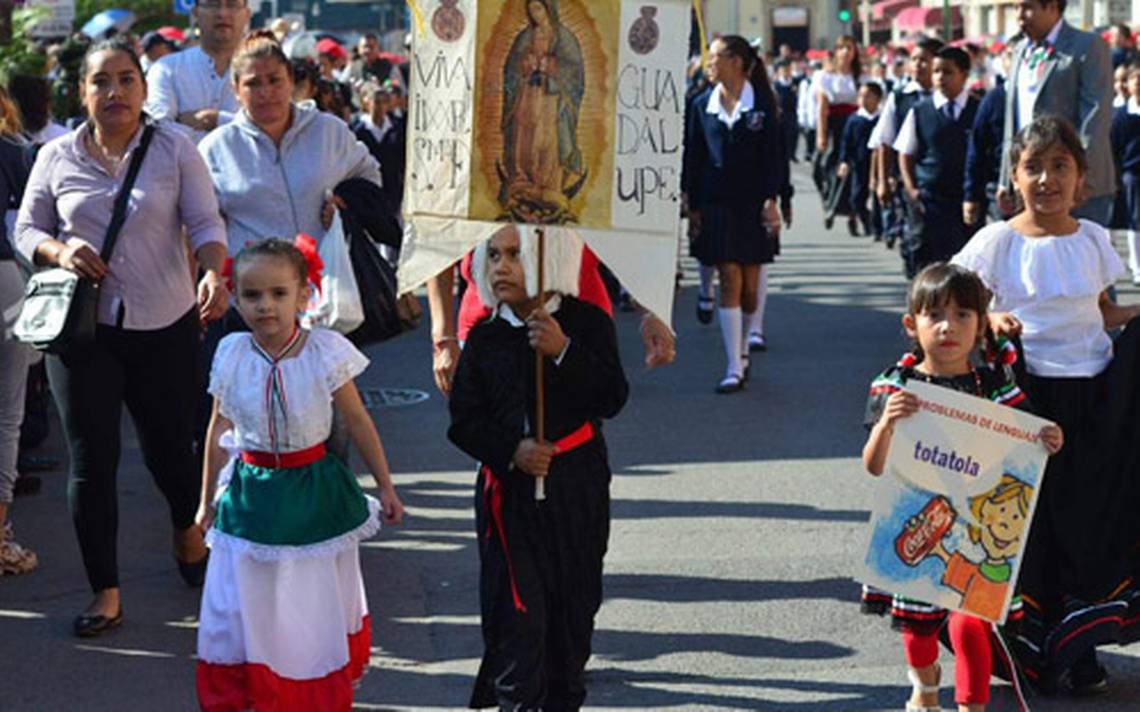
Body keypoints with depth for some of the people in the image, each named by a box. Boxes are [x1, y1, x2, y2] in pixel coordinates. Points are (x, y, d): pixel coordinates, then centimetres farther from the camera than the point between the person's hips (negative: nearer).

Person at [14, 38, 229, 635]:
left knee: (169, 446, 9)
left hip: (164, 326, -1)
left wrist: (215, 275, -25)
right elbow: (26, 229, 9)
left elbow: (204, 222, -5)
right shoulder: (57, 157, 3)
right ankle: (105, 591, 12)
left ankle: (187, 528, 44)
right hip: (83, 327, 1)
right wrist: (59, 251, -13)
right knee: (91, 461, 0)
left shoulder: (174, 148, -1)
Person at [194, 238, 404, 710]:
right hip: (251, 492, 1)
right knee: (243, 608, 5)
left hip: (314, 492, -1)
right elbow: (220, 431, 7)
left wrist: (386, 488, 4)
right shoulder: (231, 356, -6)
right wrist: (208, 500, 14)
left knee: (318, 603, 10)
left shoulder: (325, 353, -12)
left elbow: (358, 422, -1)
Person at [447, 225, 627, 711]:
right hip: (508, 490, 0)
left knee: (573, 601, 11)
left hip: (576, 490, 0)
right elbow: (463, 420, 1)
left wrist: (564, 351, -26)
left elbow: (612, 399, -13)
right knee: (516, 607, -5)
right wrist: (511, 451, -16)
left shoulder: (587, 323, -3)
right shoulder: (485, 337, 0)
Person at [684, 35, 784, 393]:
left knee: (749, 285, 6)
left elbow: (773, 155, -2)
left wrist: (770, 199, -9)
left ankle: (742, 347, 31)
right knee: (729, 281, -5)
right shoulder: (702, 105, 4)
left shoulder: (762, 104, -2)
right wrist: (693, 205, 3)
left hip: (753, 203, -1)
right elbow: (693, 157, 6)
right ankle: (734, 367, -5)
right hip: (717, 204, 1)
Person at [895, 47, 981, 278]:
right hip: (929, 200, 0)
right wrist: (911, 189, -4)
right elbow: (906, 155, 9)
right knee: (924, 263, -1)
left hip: (968, 201, 0)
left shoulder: (979, 111, 2)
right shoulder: (920, 112, 3)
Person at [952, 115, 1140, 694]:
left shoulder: (1093, 239, 6)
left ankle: (1078, 644, 20)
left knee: (1091, 517, 6)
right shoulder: (999, 240, -5)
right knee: (1032, 517, 3)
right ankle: (1033, 645, 17)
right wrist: (991, 321, -22)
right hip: (1030, 393, -3)